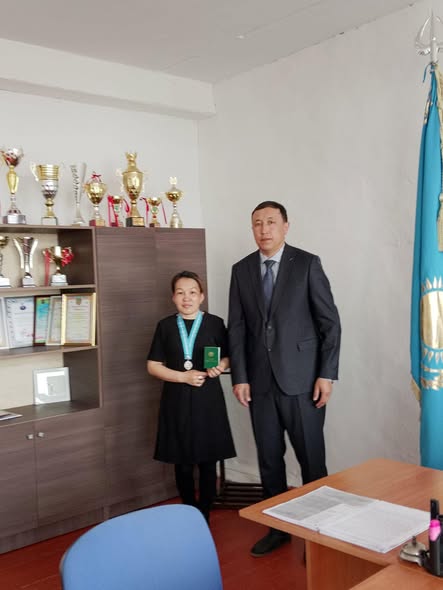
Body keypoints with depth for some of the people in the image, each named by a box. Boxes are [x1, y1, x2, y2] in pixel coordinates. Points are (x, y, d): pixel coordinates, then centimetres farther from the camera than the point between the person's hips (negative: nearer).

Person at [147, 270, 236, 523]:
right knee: (183, 463, 10)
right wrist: (184, 376, -12)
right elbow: (153, 366, 1)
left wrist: (221, 366, -15)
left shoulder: (215, 323, -1)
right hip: (177, 401, 1)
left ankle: (205, 514, 20)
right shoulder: (165, 326, 2)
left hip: (208, 400, -1)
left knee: (208, 461, 5)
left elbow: (229, 358, 8)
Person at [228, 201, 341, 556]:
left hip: (302, 379, -3)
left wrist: (327, 374, -9)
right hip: (260, 381, 4)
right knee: (269, 459, 12)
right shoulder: (241, 270, 7)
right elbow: (237, 327, 7)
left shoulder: (307, 264, -3)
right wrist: (240, 377, 1)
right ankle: (278, 527, 28)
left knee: (311, 459, 4)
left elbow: (330, 322, -4)